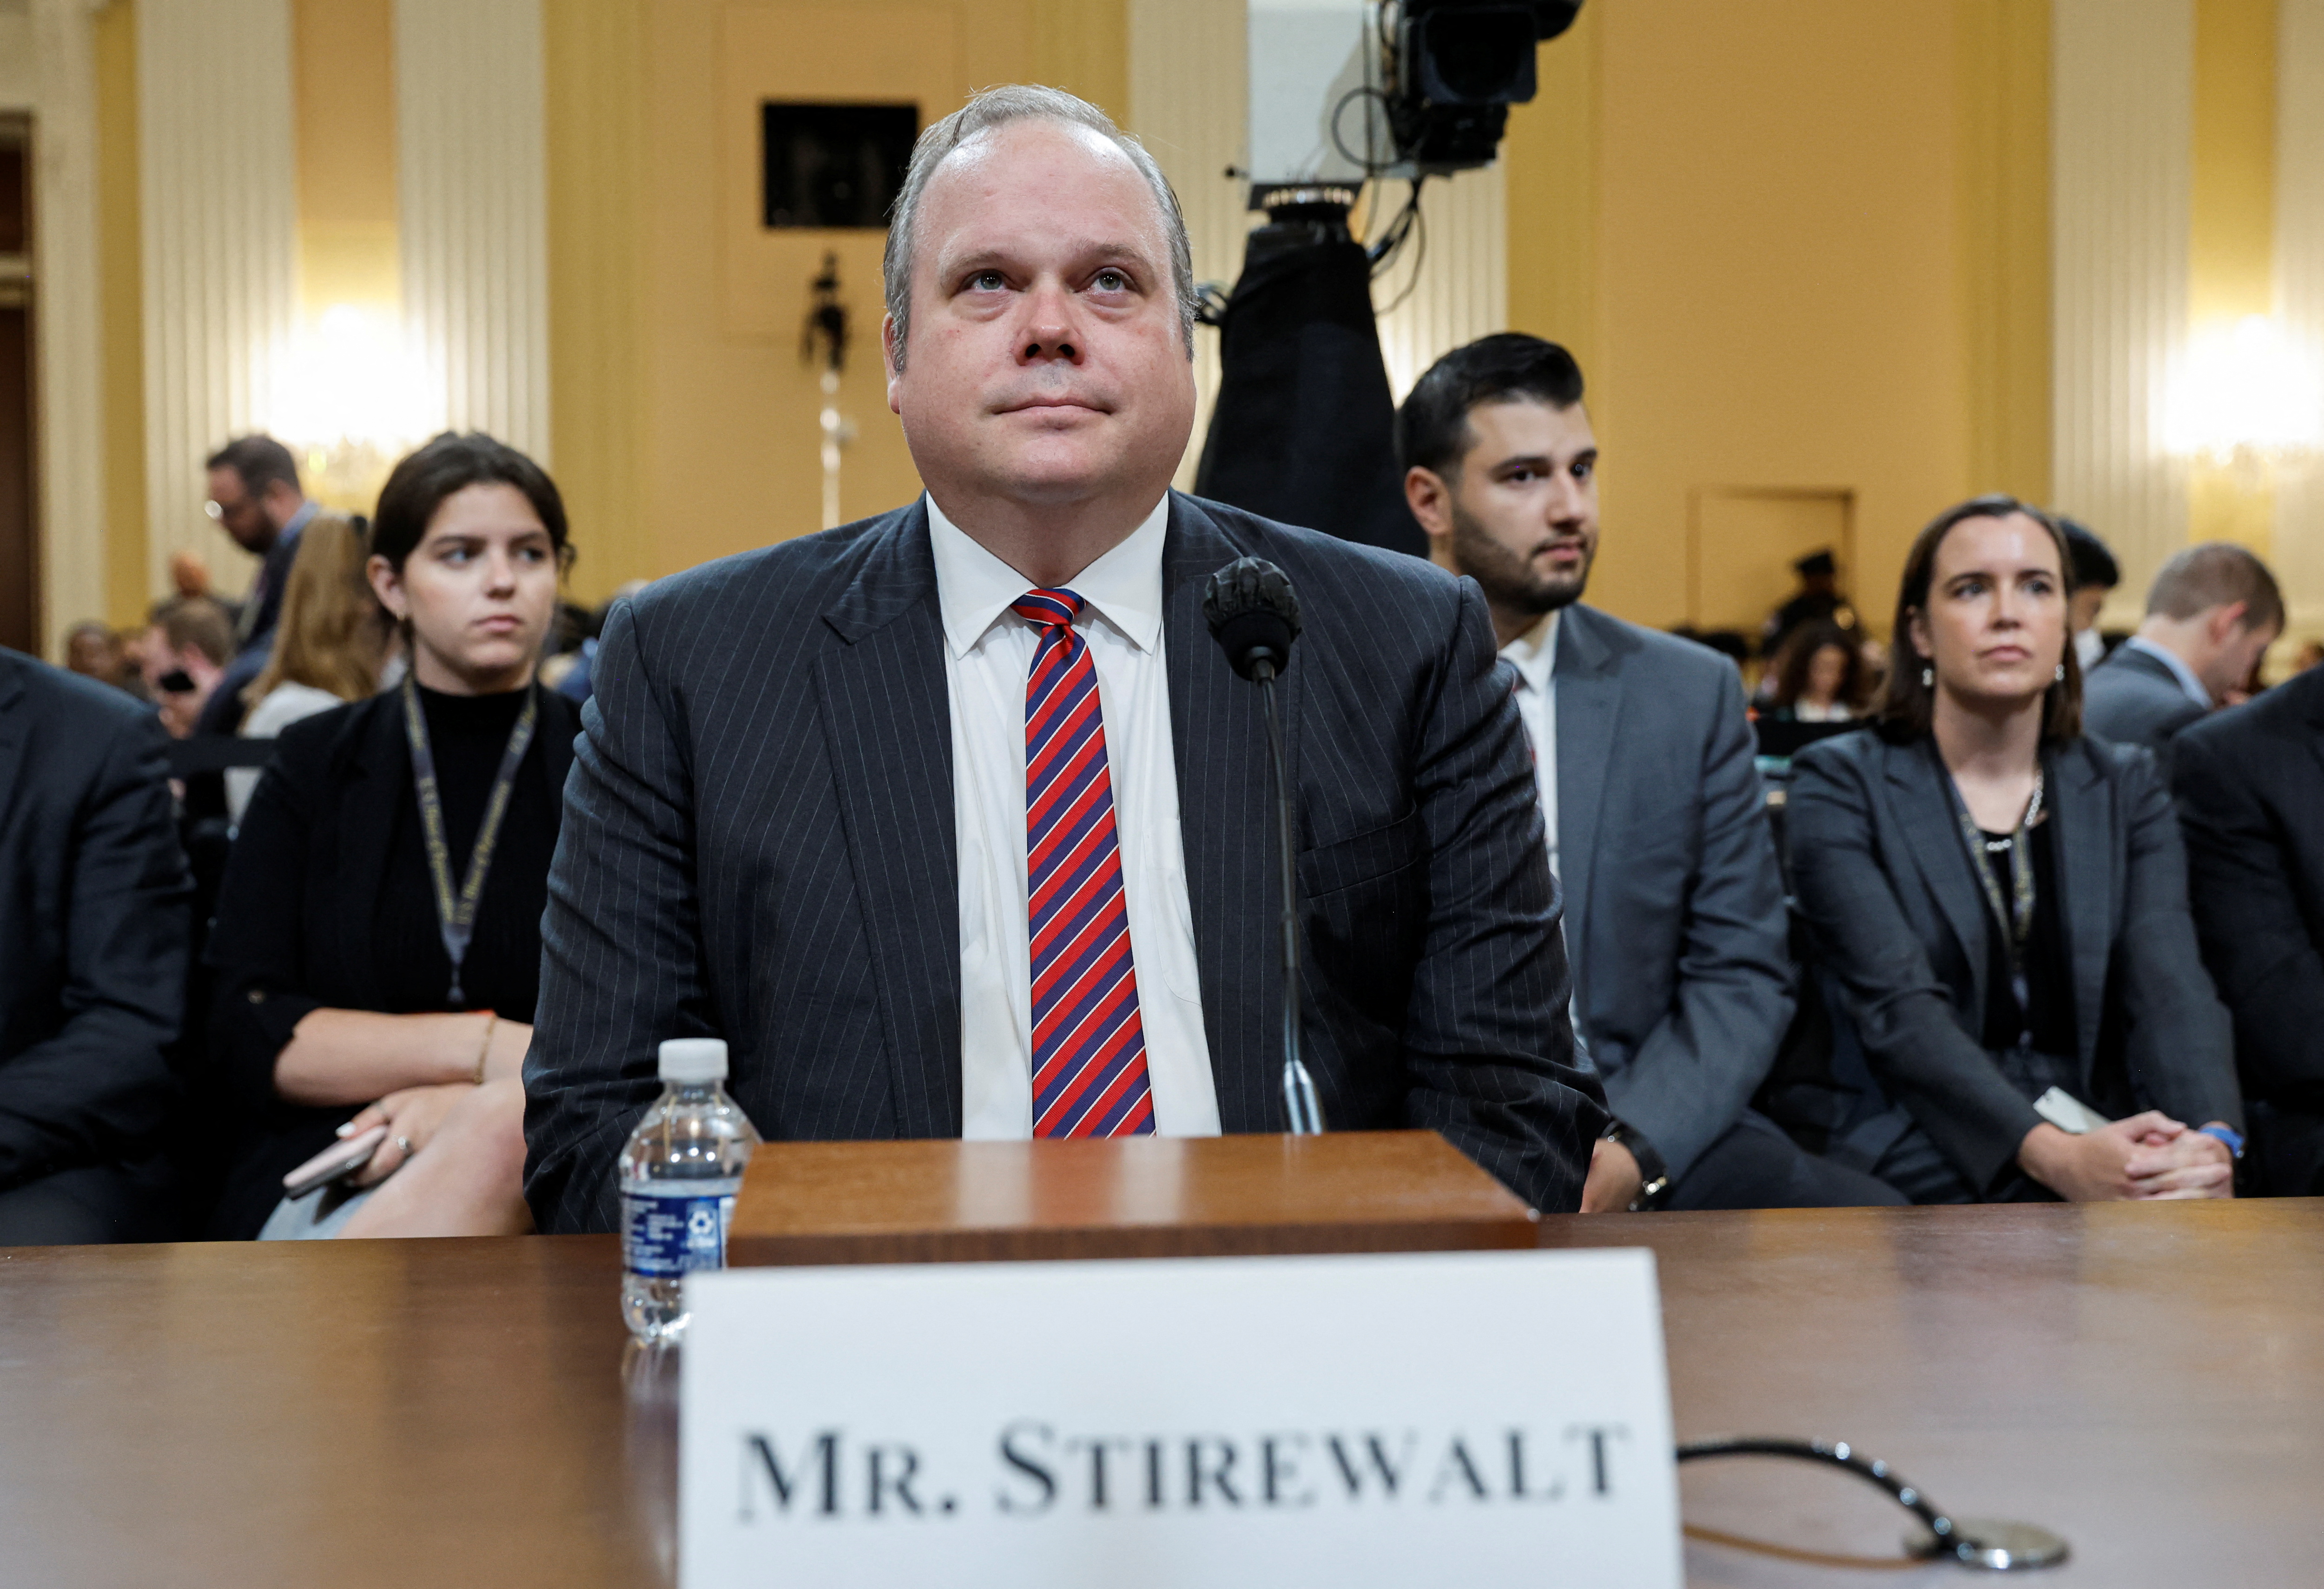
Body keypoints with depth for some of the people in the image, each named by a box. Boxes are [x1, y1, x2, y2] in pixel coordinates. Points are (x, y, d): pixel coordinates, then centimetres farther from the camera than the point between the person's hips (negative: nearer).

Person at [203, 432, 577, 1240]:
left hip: (557, 1174, 1)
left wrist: (479, 1109, -15)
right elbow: (245, 1034, 1)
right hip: (331, 1180, -1)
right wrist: (481, 1045, -13)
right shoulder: (317, 767, 11)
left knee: (497, 1142, -36)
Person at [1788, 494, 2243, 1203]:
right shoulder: (1840, 784, 2)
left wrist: (2212, 1140, -24)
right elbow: (1898, 1005, -12)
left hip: (2110, 1153, 4)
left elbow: (2170, 985, -2)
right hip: (1929, 1167, -4)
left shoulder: (2125, 787, 15)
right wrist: (2050, 1154, -28)